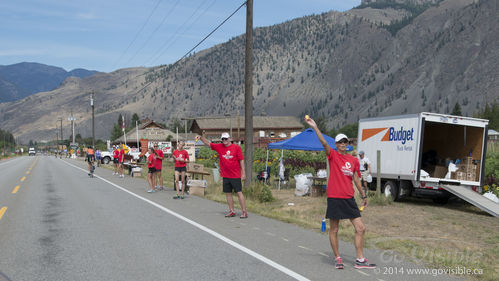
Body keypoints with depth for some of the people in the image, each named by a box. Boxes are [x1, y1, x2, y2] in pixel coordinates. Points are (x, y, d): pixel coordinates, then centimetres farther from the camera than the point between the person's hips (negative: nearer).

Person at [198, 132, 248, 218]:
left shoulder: (236, 147, -4)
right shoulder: (219, 147, 7)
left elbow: (241, 160, -3)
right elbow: (208, 143, 11)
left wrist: (243, 173, -6)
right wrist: (201, 137, -5)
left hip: (235, 176, -4)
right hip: (225, 176, 5)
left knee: (239, 193, -4)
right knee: (228, 193, 8)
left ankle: (244, 212, -1)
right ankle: (231, 211, 18)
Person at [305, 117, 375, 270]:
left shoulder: (354, 160, 11)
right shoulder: (333, 155, -1)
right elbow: (324, 143, -18)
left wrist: (363, 196, 23)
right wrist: (315, 127, -31)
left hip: (349, 198, 4)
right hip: (334, 198, -4)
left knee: (360, 228, 1)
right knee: (333, 230, 4)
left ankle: (360, 260, 11)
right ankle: (337, 258, 21)